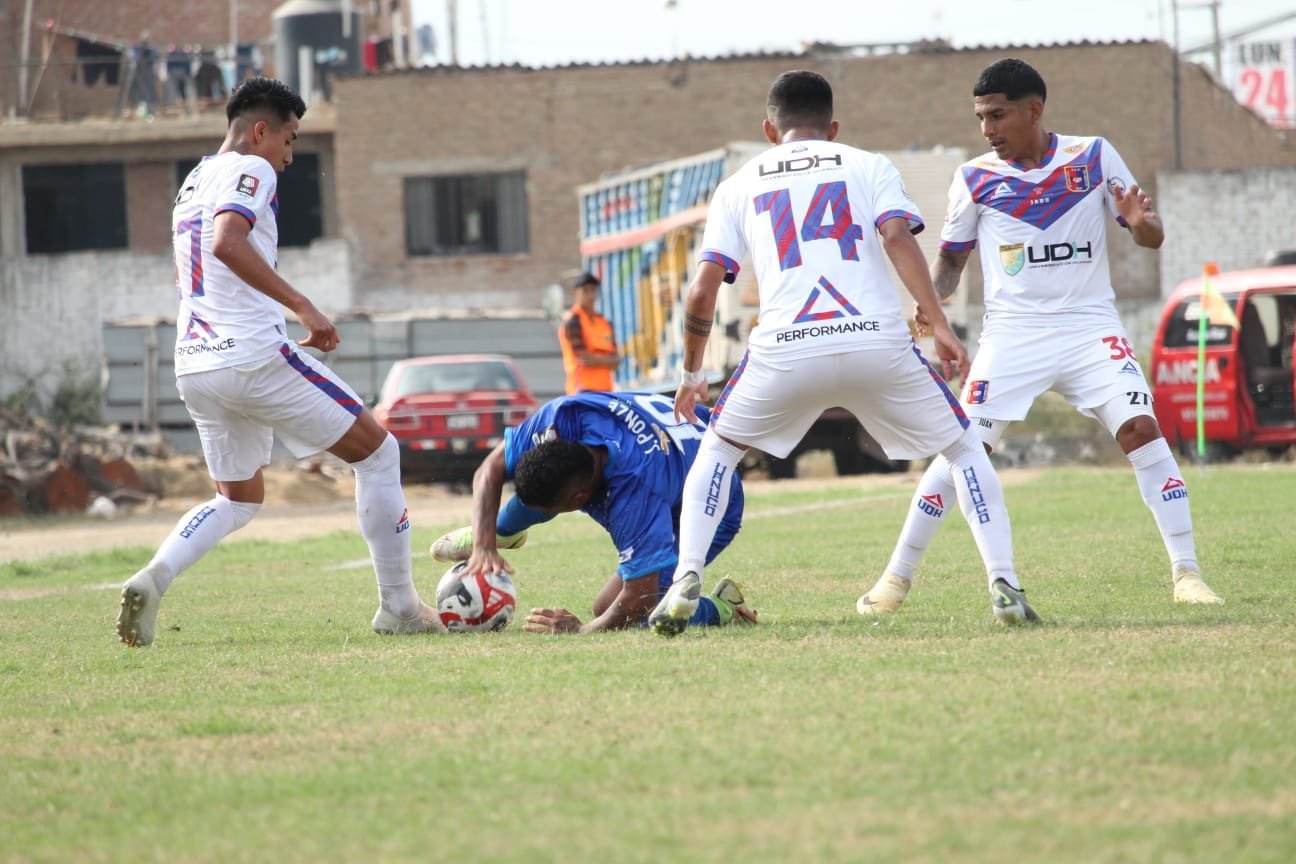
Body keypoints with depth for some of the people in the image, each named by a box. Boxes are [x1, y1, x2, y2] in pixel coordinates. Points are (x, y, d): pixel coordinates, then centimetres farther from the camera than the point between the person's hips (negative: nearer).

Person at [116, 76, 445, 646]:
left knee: (238, 500, 23)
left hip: (193, 366, 9)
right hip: (254, 357, -9)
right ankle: (398, 606, 6)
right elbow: (227, 242, -25)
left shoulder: (192, 184, 21)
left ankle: (153, 577, -4)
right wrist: (302, 306, -27)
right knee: (377, 451, 6)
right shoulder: (250, 171, -6)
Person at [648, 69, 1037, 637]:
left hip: (786, 350, 0)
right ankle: (1004, 586, 6)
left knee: (717, 452, 23)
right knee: (963, 450, 19)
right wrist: (939, 325, -7)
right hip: (878, 340, 0)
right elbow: (898, 238, -2)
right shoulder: (869, 167, 17)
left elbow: (703, 291, 13)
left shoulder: (738, 187, 21)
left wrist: (691, 373, 26)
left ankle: (685, 583, 6)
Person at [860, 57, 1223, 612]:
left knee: (1140, 428, -17)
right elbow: (951, 259, 12)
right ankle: (897, 577, 3)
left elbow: (1151, 239, 4)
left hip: (1089, 324, 0)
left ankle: (1186, 572, -11)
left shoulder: (1094, 156, 0)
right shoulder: (975, 178, 1)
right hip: (1012, 332, 0)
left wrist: (1141, 223, -19)